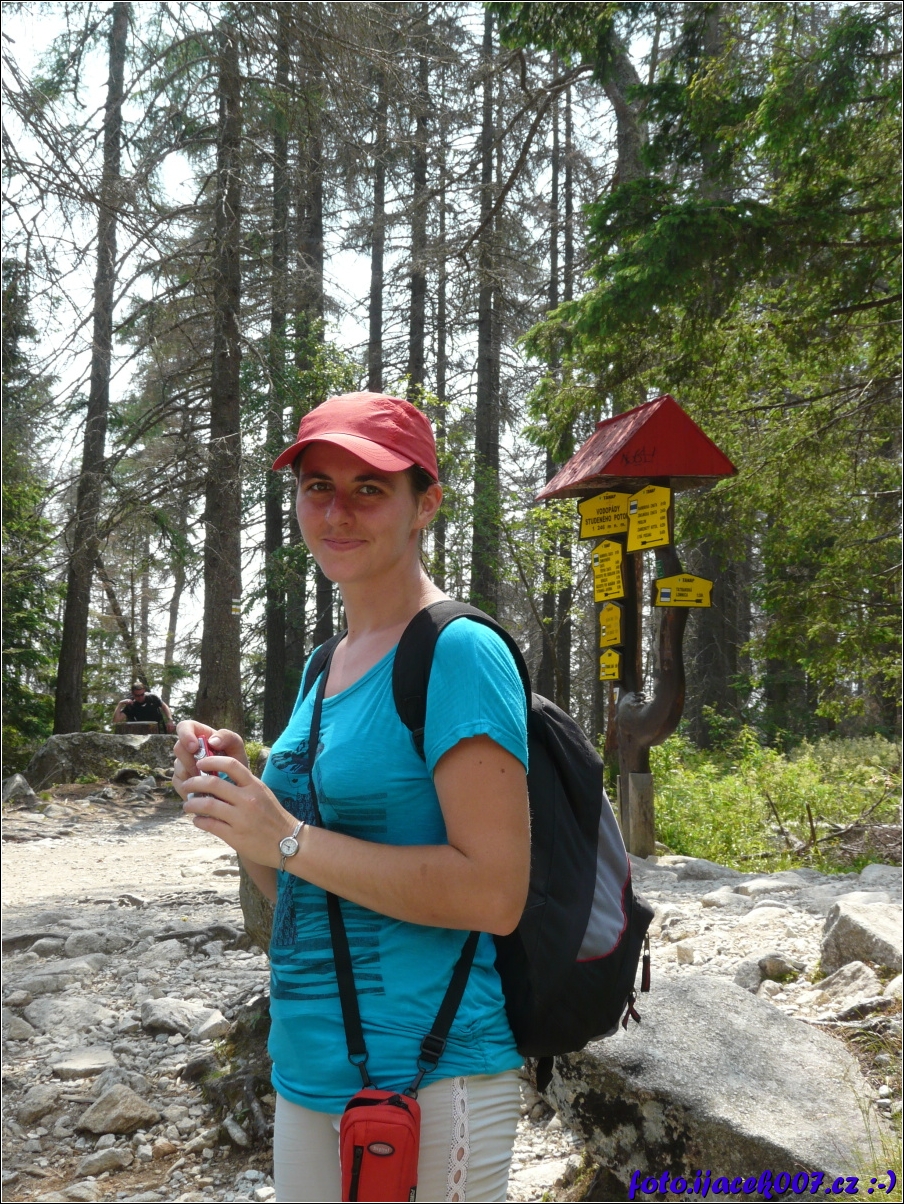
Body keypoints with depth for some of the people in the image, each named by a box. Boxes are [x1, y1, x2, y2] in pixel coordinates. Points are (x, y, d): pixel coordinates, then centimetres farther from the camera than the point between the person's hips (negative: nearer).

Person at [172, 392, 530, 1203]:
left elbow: (496, 894, -21)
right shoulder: (326, 666, 10)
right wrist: (237, 808, -3)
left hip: (427, 1081, -7)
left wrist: (287, 838, -21)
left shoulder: (459, 653, -15)